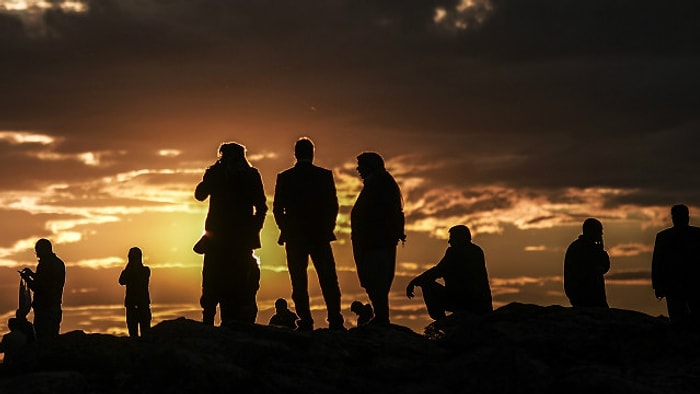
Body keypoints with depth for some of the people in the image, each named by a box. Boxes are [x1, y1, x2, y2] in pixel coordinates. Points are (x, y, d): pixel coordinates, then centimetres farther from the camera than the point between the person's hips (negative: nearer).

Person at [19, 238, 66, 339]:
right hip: (56, 307, 9)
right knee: (53, 338, 13)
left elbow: (37, 288, -17)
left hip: (44, 307, -9)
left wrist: (26, 278, -2)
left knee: (42, 339, -8)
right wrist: (32, 274, 21)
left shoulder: (44, 264, -15)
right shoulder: (60, 263, 13)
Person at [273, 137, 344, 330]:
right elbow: (333, 206, 2)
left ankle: (306, 322, -3)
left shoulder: (284, 177, -1)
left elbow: (277, 209, 1)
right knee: (328, 280, 5)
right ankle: (335, 320, -2)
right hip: (320, 235, 0)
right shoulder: (325, 175, -1)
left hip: (294, 236, 0)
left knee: (299, 281, 3)